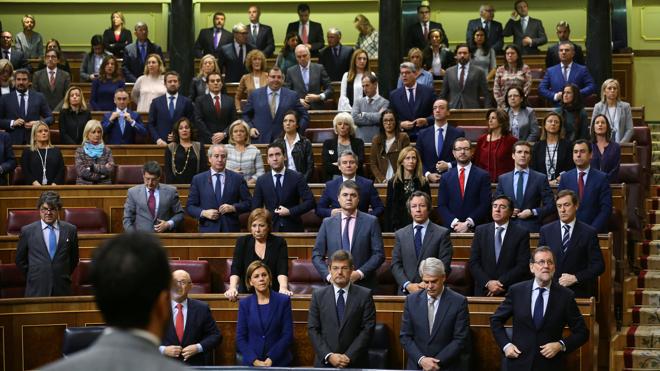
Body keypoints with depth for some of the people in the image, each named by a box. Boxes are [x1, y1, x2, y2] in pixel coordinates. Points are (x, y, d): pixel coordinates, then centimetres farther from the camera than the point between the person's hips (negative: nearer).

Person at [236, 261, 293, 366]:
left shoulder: (283, 301, 0)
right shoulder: (245, 304, 4)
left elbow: (288, 335, -3)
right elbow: (240, 337, 2)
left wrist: (271, 359, -12)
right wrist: (254, 360, -11)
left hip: (279, 362, -1)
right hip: (252, 363, 1)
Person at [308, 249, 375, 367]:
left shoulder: (364, 295, -1)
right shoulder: (318, 296, 4)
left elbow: (368, 329, -5)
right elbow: (312, 330, 0)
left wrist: (349, 356, -13)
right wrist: (329, 356, -12)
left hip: (355, 362, -1)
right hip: (325, 362, 1)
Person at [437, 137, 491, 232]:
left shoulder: (483, 175, 4)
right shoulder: (446, 177, 11)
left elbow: (485, 204, -2)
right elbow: (441, 205, 6)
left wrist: (468, 223, -10)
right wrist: (455, 222, -9)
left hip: (475, 229, -1)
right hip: (451, 229, 1)